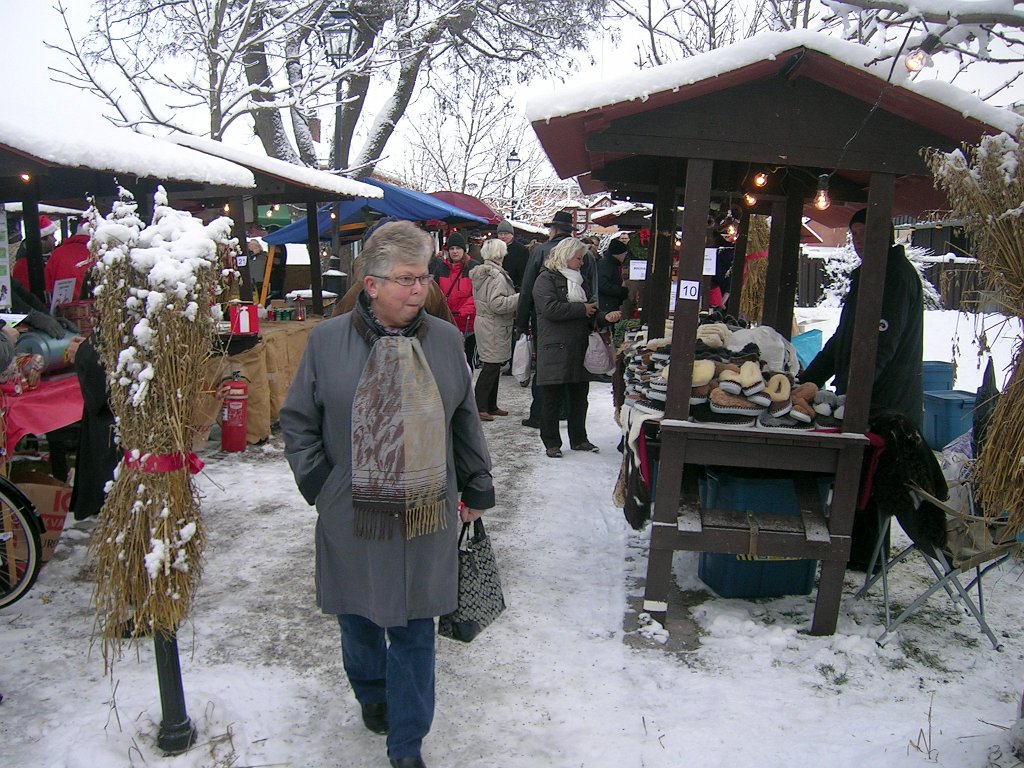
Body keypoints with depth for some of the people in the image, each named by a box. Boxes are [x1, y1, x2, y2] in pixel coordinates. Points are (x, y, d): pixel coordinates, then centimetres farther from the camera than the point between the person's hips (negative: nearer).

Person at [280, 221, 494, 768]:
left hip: (426, 518, 0)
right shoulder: (328, 340, -5)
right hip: (352, 518, 0)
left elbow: (465, 424, 8)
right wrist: (319, 487, -5)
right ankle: (371, 693, 50)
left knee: (414, 631, 8)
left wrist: (476, 491, 11)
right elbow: (298, 422, 2)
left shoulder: (446, 341, 0)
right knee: (359, 620, 20)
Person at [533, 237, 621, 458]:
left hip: (579, 350, 8)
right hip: (555, 351, -8)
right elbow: (551, 308, -20)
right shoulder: (546, 280, -6)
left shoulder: (578, 281, 19)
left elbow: (590, 309, 19)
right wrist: (582, 309, -13)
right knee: (553, 398, 1)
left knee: (579, 396, 13)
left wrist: (605, 316, -3)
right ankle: (551, 443, 11)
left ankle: (578, 439, 25)